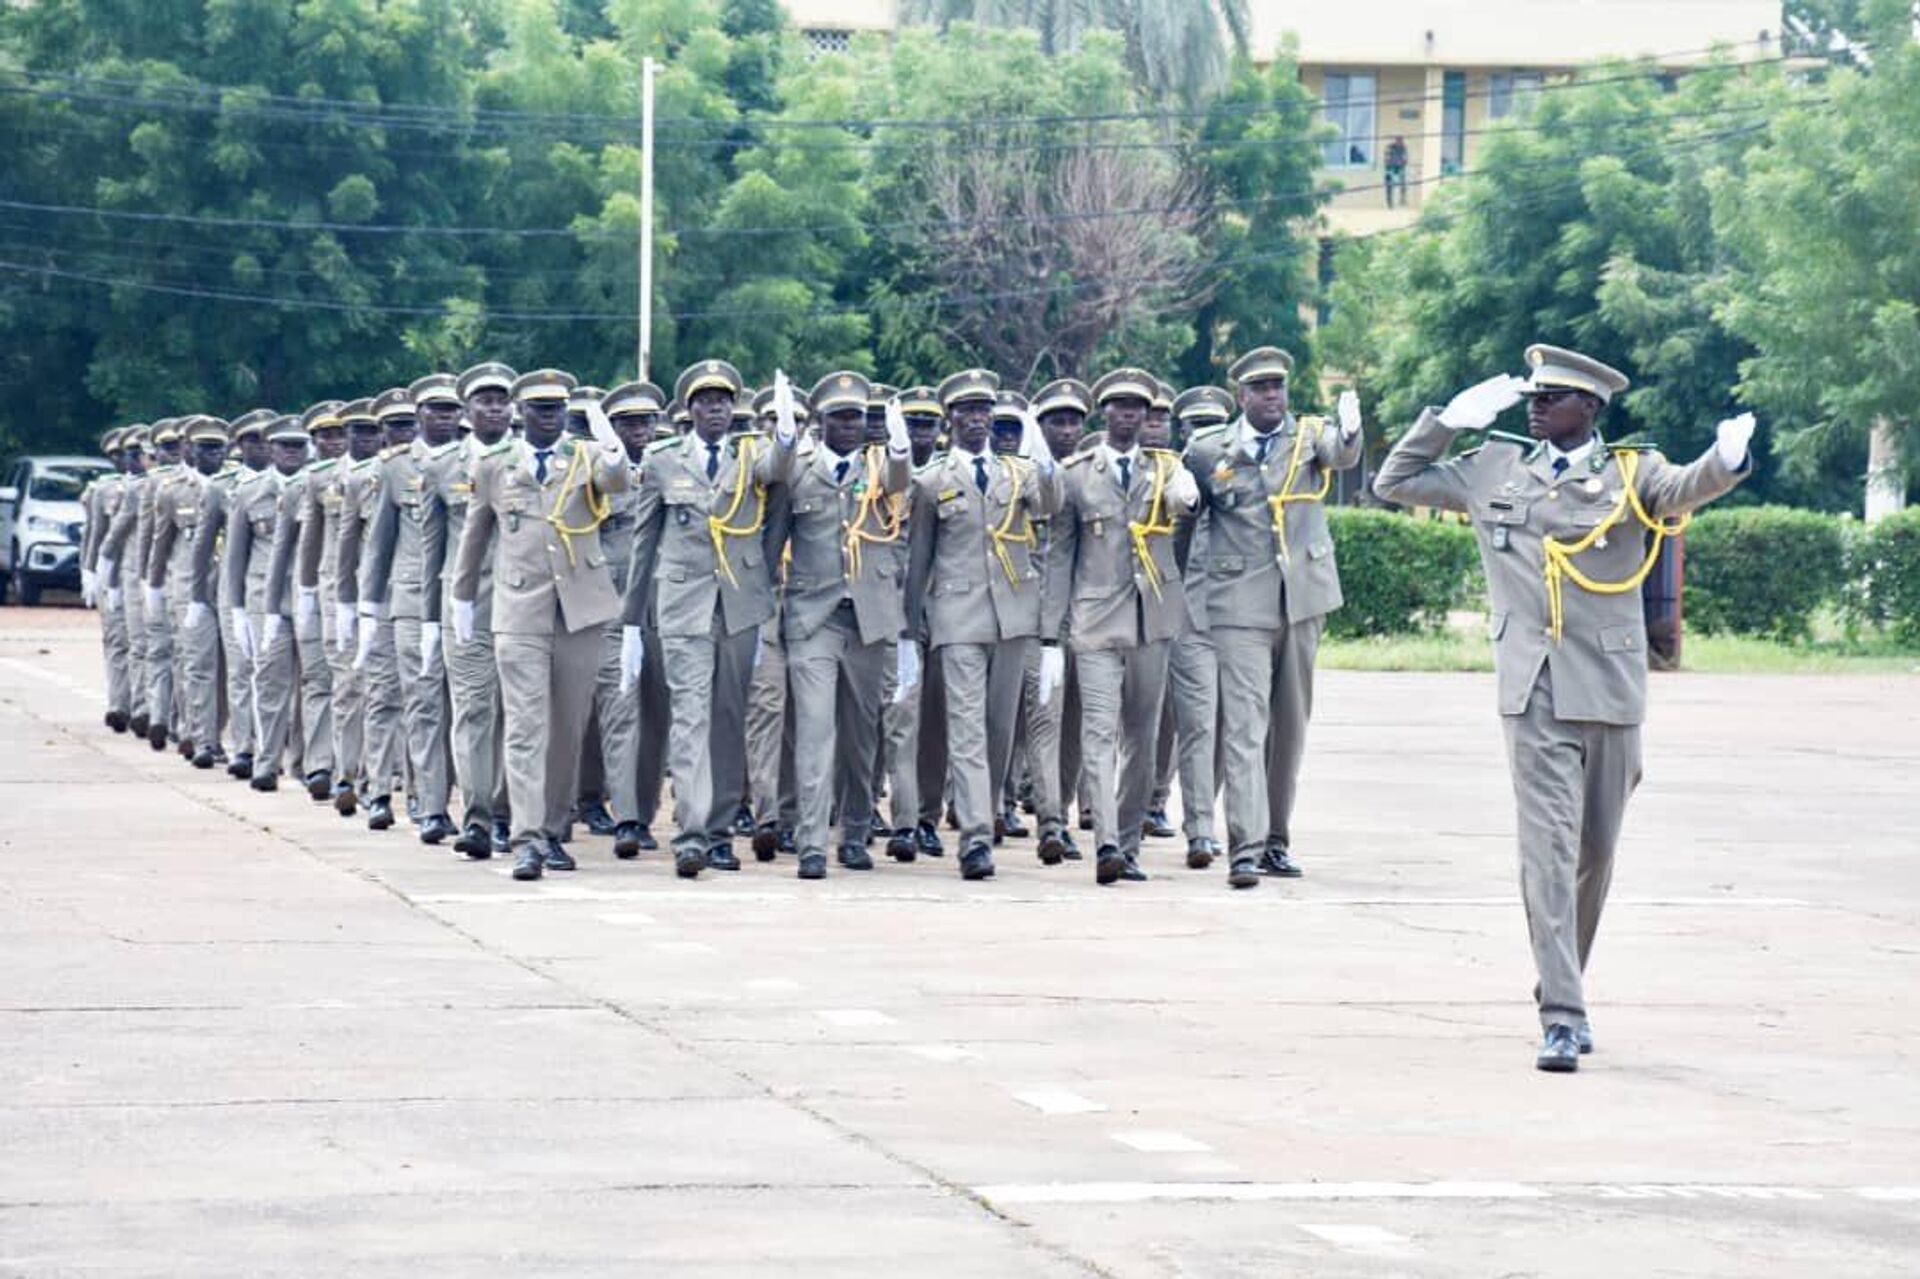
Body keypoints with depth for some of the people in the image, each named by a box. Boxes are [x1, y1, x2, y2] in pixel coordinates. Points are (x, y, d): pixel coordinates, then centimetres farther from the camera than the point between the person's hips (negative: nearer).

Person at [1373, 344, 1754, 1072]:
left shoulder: (1629, 475, 3)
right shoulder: (1494, 471, 10)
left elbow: (1683, 491, -18)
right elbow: (1394, 484, 18)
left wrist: (1724, 463, -40)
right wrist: (1448, 420, 7)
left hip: (1610, 690, 1)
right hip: (1534, 691, 0)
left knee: (1596, 850, 11)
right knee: (1549, 847, -10)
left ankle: (1564, 989, 30)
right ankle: (1562, 1018, -14)